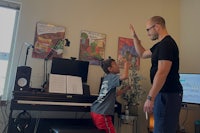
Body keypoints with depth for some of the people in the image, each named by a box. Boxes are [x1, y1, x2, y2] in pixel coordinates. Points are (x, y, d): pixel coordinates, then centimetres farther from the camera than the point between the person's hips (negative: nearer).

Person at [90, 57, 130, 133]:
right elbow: (125, 76, -29)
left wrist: (126, 89, 21)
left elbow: (114, 94, 23)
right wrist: (126, 65, -9)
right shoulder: (111, 77, -10)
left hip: (96, 111, 9)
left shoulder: (107, 78, 15)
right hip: (102, 114, -9)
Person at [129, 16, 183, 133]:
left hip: (168, 94, -10)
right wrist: (135, 37, 22)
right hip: (164, 93, 10)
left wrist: (150, 98, -26)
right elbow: (142, 54, 28)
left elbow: (162, 73, -26)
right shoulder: (160, 44, 14)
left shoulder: (167, 44, -18)